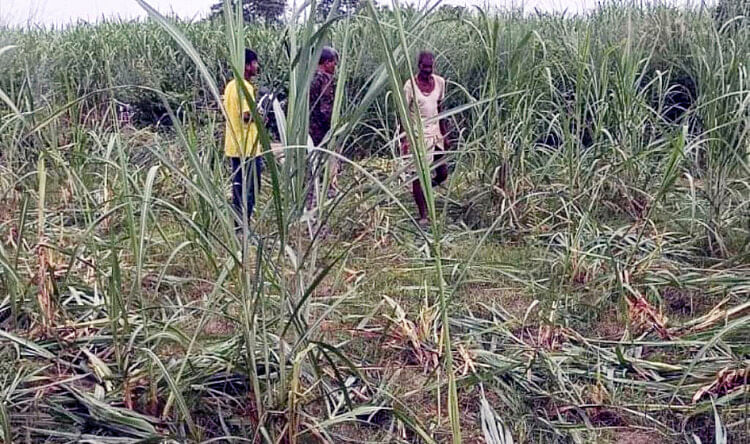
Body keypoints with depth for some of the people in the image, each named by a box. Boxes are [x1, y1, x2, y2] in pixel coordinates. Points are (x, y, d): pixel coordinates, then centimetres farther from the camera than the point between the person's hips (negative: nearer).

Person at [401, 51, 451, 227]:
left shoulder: (440, 82, 3)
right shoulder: (410, 85, -11)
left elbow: (440, 109, 12)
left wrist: (445, 135, 11)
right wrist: (404, 140, -14)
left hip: (435, 135, 5)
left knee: (443, 174, 5)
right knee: (418, 175, -1)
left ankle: (423, 190, 37)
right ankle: (423, 216, 8)